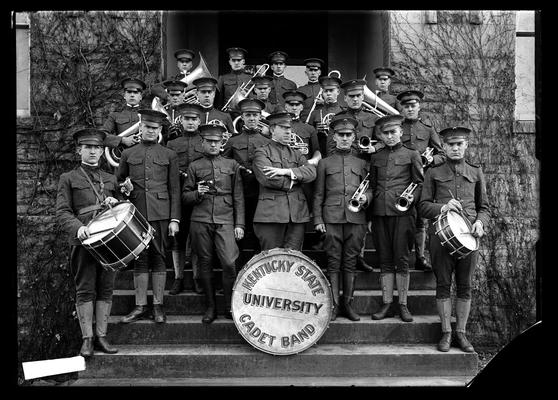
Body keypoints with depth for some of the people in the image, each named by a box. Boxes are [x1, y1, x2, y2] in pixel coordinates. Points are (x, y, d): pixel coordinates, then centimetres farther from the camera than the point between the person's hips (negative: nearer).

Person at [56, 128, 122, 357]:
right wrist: (78, 227, -18)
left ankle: (101, 336, 8)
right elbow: (62, 212, 0)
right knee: (85, 290, -4)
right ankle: (87, 339, 0)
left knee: (106, 289, 2)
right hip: (83, 241, -3)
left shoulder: (110, 180, 21)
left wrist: (115, 203, -1)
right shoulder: (68, 179, 10)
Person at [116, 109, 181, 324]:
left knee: (159, 257, 3)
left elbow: (175, 190, 4)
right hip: (136, 214, 1)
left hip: (160, 214, -1)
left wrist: (174, 219, -2)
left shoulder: (169, 155, 8)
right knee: (140, 258, 3)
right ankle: (140, 306, 10)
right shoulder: (128, 154, 12)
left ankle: (158, 306, 10)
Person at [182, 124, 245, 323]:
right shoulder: (194, 166, 10)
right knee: (205, 264, 5)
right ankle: (210, 308, 16)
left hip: (225, 221, -1)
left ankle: (230, 307, 4)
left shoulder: (232, 165, 12)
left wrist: (239, 224, 3)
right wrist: (197, 193, -10)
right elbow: (185, 197, 11)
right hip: (200, 222, 1)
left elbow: (238, 198, 10)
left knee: (229, 263, -11)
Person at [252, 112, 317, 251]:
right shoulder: (262, 152, 5)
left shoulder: (296, 154, 21)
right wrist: (297, 175, -2)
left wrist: (287, 171, -12)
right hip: (271, 214, -4)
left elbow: (311, 172, 2)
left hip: (297, 215, 4)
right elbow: (268, 179, -12)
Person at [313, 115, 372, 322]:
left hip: (356, 219, 1)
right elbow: (318, 194, 8)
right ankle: (333, 304, 6)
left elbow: (369, 189, 14)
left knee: (350, 262, 4)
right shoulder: (325, 163, 10)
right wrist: (318, 219, 0)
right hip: (332, 218, -1)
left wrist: (365, 198, -9)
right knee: (333, 262, 0)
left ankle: (348, 303, 12)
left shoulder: (362, 163, 14)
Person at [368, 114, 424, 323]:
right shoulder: (376, 157, 15)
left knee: (401, 259, -2)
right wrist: (367, 202, 7)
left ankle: (403, 305, 6)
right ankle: (386, 304, 10)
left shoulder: (411, 155, 6)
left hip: (402, 212, -3)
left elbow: (419, 183, 5)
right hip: (379, 212, 3)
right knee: (385, 260, 5)